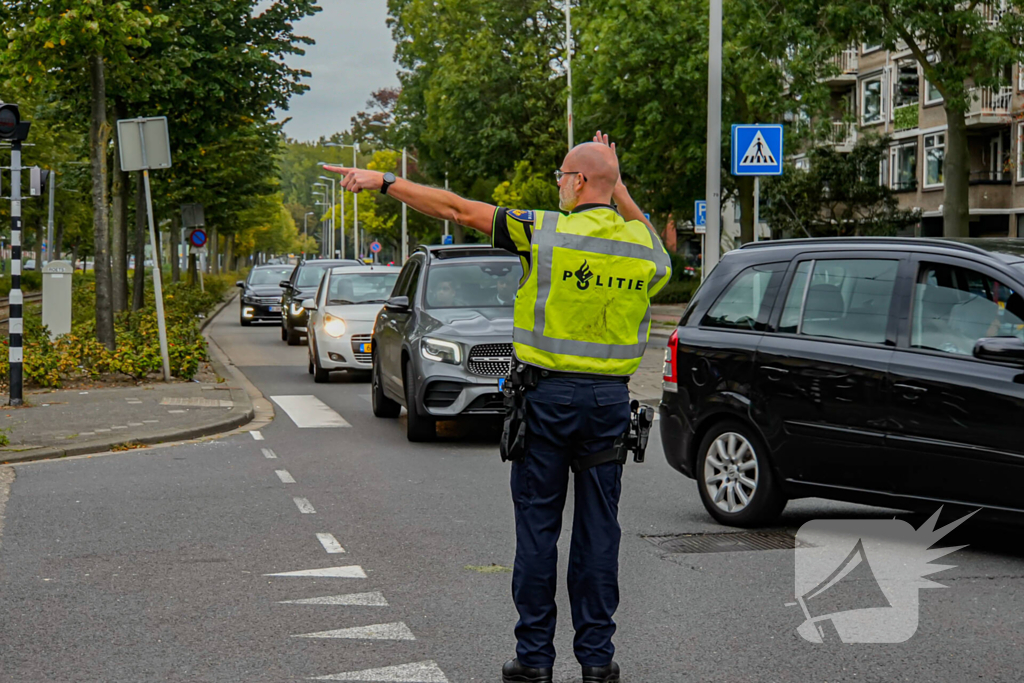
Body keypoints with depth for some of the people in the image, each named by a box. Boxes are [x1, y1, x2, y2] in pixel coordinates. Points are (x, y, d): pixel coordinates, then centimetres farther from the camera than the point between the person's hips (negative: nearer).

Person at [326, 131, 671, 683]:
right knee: (598, 528, 8)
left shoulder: (544, 231, -10)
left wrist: (383, 181, 2)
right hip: (610, 399, 3)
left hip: (548, 396, -3)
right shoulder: (644, 244, 1)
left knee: (537, 525, 4)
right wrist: (618, 190, 20)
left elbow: (456, 209, -6)